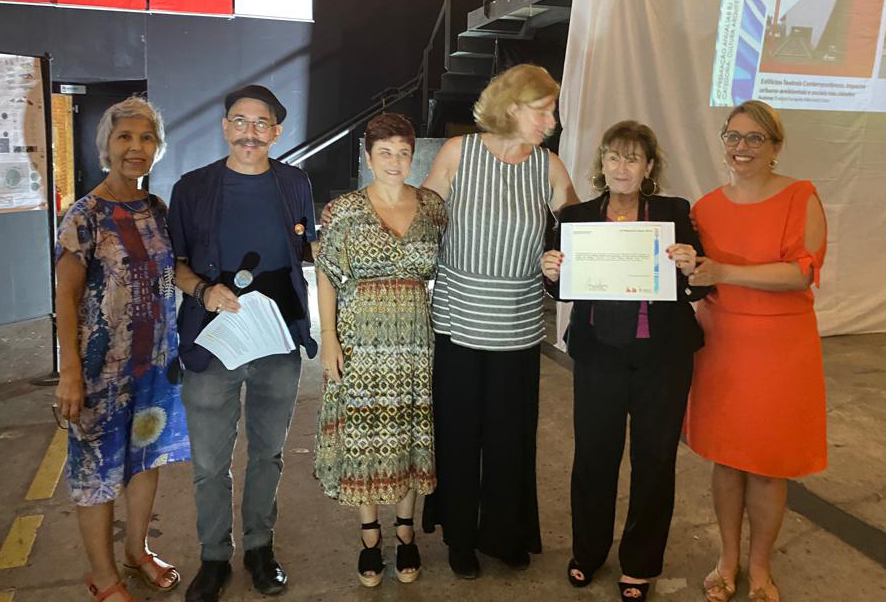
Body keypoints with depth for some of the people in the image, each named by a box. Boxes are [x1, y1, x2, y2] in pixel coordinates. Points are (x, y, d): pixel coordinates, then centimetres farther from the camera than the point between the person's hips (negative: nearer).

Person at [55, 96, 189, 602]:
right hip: (104, 364, -6)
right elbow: (66, 296, -12)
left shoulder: (159, 210, 4)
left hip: (158, 358, 6)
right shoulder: (86, 214, -12)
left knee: (148, 455, 17)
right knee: (99, 466, 7)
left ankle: (138, 549, 38)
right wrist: (71, 371, -17)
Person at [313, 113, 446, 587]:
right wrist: (329, 339, -8)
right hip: (361, 340, -1)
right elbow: (326, 277, -1)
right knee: (364, 437, 5)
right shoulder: (344, 210, -2)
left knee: (412, 435, 9)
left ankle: (406, 530, 29)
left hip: (417, 340, 2)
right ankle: (370, 534, 25)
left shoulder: (433, 207, 4)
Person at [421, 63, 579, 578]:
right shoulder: (458, 152, -4)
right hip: (458, 319, -1)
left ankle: (506, 534, 35)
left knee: (511, 436, 10)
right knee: (458, 434, 9)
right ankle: (460, 537, 32)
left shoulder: (549, 166, 0)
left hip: (518, 327, 1)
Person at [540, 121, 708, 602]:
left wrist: (690, 267, -24)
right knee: (593, 453, 8)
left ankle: (640, 564, 31)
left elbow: (697, 289, -3)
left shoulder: (674, 213, 0)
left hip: (662, 356, 0)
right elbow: (567, 290, 3)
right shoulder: (577, 217, 3)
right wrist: (552, 273, -18)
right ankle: (587, 550, 33)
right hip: (598, 353, 1)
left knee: (654, 458, 11)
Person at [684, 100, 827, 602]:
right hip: (721, 345, 3)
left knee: (768, 465, 7)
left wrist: (724, 272, -26)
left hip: (780, 349, -3)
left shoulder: (801, 198, -6)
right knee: (726, 457, 12)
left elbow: (803, 272, -18)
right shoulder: (707, 207, 5)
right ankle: (728, 558, 31)